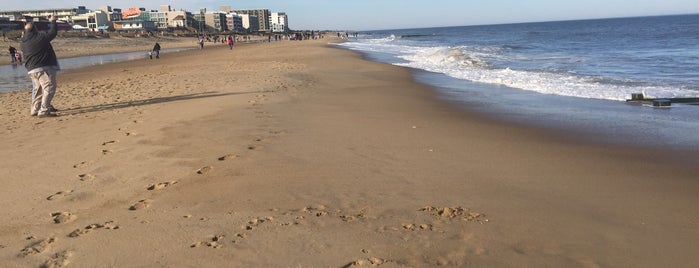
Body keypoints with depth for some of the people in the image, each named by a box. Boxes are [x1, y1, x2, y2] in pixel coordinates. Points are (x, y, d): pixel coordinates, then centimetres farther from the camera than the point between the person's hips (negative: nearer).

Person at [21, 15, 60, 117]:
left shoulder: (22, 42, 8)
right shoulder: (40, 37, -12)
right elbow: (52, 32, -1)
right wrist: (52, 21, 16)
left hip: (31, 70, 8)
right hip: (44, 68, -8)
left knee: (39, 89, 20)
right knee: (49, 89, -8)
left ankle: (35, 109, 26)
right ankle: (44, 111, -15)